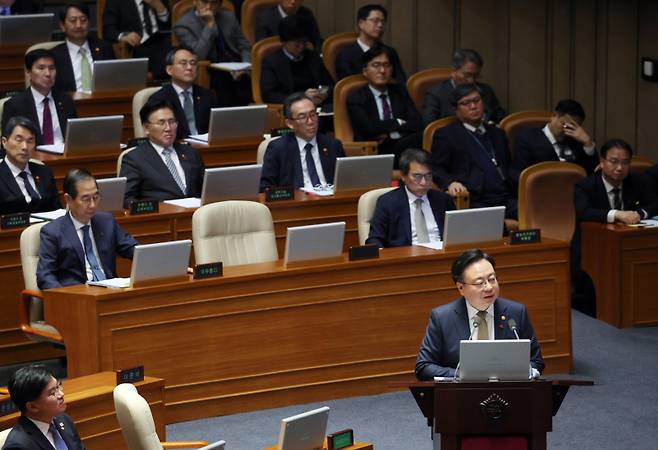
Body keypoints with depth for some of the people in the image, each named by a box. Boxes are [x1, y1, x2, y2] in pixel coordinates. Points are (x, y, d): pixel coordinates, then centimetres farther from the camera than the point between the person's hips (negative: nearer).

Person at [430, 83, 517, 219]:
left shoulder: (497, 134, 30)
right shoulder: (446, 135, 12)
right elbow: (436, 169, 5)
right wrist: (450, 183, -16)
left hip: (506, 200, 5)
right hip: (473, 203, -5)